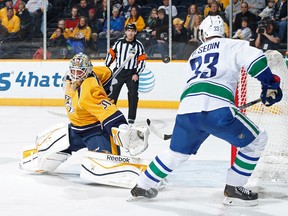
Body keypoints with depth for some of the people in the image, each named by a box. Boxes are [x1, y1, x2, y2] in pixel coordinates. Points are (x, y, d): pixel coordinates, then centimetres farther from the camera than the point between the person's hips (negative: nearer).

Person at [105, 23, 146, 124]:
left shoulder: (138, 45, -1)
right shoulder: (119, 42, 2)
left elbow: (142, 61, -2)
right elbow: (111, 54, 8)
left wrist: (137, 74, -9)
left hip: (132, 73, -1)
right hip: (118, 71, 1)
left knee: (133, 95, -6)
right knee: (113, 93, 2)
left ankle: (131, 118, 1)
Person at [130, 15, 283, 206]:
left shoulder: (194, 55, 32)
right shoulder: (231, 45, 14)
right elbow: (255, 58, -3)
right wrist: (270, 85, 6)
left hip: (187, 108, 6)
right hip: (217, 107, -6)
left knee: (177, 152, 29)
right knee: (256, 140, 11)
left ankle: (142, 186, 35)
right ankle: (233, 189, 10)